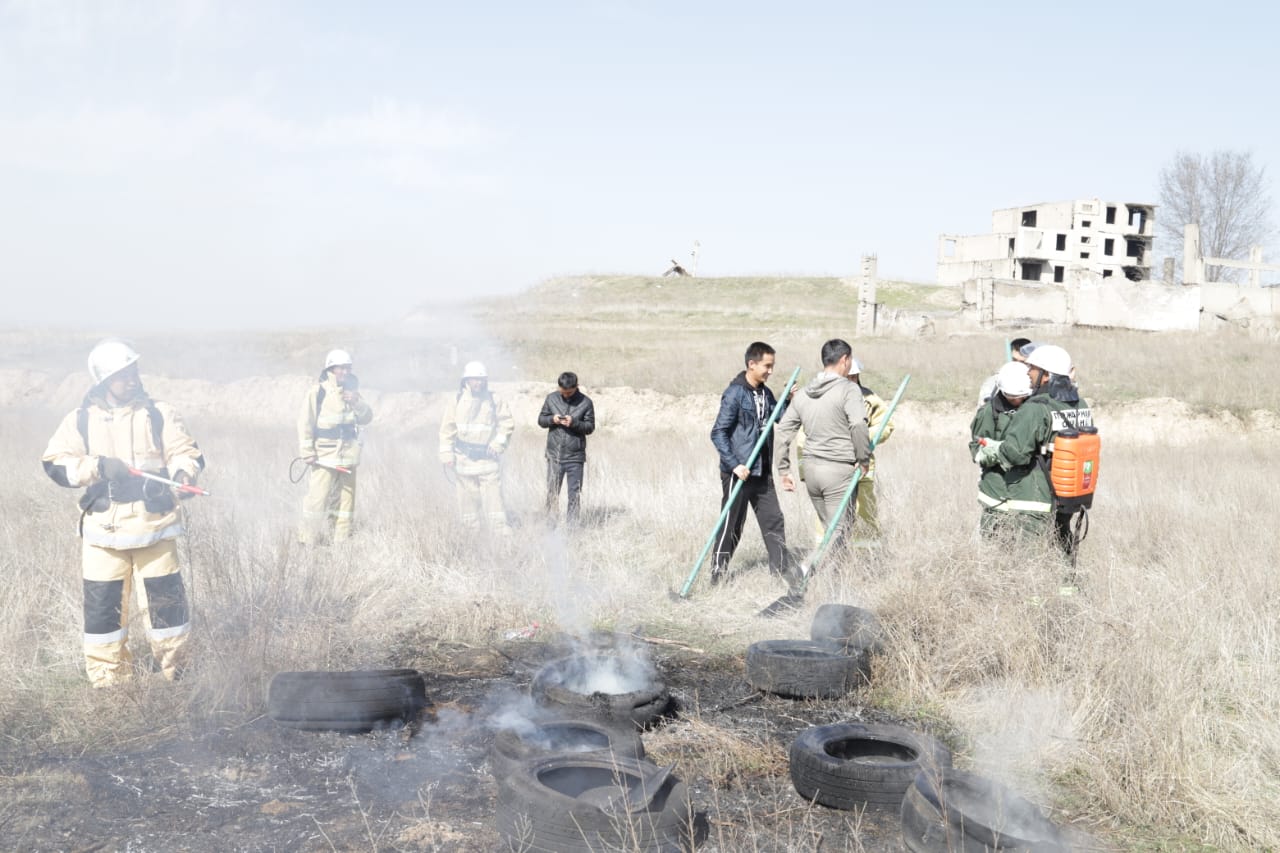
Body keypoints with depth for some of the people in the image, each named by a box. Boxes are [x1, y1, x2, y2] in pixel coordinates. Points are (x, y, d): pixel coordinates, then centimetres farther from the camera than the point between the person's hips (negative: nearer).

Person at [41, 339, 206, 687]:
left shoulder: (159, 414, 2)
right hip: (104, 529, 1)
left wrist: (183, 473, -22)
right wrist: (99, 466, -17)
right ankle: (107, 680, 19)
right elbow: (55, 464, -3)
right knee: (102, 604, 4)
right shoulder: (81, 420, 2)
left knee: (167, 598, 3)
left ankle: (175, 671, 20)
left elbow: (185, 451, 1)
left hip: (154, 525, 0)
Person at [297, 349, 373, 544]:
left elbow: (366, 418, 7)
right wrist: (307, 452, -13)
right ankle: (308, 539, -2)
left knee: (346, 497, 10)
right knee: (318, 497, -10)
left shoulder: (351, 391, 12)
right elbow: (305, 422, -8)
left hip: (347, 455, 6)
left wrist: (356, 403, -13)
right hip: (324, 456, -6)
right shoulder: (318, 391, -6)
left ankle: (341, 538, 18)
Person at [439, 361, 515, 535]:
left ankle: (501, 531, -4)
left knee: (493, 495, -5)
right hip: (464, 459, 1)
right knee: (467, 497, 4)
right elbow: (447, 430, 4)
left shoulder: (495, 402, 2)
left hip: (488, 457, -1)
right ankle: (471, 533, 13)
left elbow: (507, 424, 6)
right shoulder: (456, 402, 3)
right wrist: (447, 455, -2)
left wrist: (498, 443, -7)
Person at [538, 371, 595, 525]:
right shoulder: (551, 398, 2)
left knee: (575, 494, 1)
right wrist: (552, 419, -13)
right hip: (554, 454, 1)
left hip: (575, 456, -1)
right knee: (552, 492, 6)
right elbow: (541, 420, 9)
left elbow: (590, 427, -3)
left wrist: (574, 423, -20)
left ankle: (572, 524, 9)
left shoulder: (586, 402, -3)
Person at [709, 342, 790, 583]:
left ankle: (781, 572, 17)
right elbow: (718, 433, -16)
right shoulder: (735, 393, -14)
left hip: (762, 472, 7)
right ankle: (717, 577, 11)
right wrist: (734, 465, -22)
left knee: (774, 521, 9)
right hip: (738, 473, -7)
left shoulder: (765, 393, 9)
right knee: (731, 527, 1)